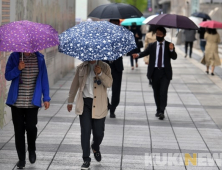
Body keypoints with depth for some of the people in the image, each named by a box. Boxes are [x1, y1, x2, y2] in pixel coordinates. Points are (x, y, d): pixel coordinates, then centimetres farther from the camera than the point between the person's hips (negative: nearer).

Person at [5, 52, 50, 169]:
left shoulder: (39, 58, 1)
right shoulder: (14, 57, -1)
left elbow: (44, 78, 6)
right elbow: (8, 76, -1)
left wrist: (46, 98, 3)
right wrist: (18, 69, -20)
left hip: (33, 101, 0)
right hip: (17, 101, 1)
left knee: (31, 126, -11)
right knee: (19, 129, 3)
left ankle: (32, 150, 20)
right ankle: (21, 159, 15)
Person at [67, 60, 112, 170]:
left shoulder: (104, 67, 3)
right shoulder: (81, 68, 8)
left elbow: (109, 83, -7)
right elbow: (75, 85, 15)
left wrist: (100, 74, -22)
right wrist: (70, 101, 18)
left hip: (99, 105, -1)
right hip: (85, 103, 1)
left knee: (99, 132, 5)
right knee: (85, 131, -5)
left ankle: (95, 148, 39)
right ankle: (86, 159, 1)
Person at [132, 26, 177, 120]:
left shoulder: (169, 45, 2)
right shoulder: (152, 46, 7)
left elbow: (174, 57, -7)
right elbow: (145, 52, -5)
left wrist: (171, 50, -26)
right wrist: (138, 55, -26)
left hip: (165, 72, -2)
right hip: (155, 71, 2)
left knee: (163, 92, -11)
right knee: (156, 92, 10)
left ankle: (162, 111, -8)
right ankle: (158, 110, 23)